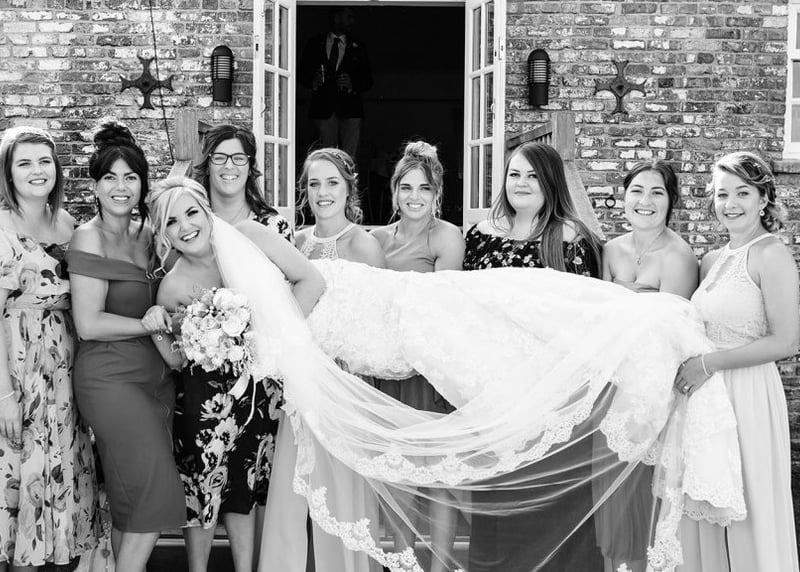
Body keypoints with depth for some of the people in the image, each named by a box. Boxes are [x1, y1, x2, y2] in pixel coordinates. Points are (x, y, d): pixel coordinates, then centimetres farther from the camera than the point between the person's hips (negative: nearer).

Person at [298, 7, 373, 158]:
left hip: (350, 108, 0)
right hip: (323, 108, 0)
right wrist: (312, 82, -9)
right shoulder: (315, 44, 12)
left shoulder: (357, 47, 14)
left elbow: (367, 80, 11)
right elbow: (301, 74, 13)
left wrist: (353, 84, -9)